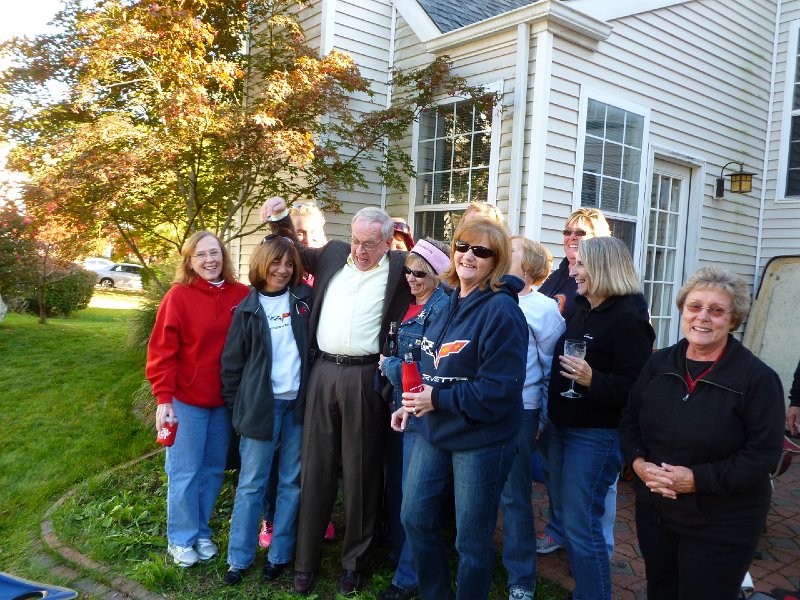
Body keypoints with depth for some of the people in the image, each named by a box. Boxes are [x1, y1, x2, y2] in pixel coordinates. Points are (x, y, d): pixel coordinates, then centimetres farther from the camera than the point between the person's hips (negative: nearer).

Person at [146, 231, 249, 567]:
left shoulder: (242, 296, -2)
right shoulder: (179, 296, -10)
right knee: (185, 472, 7)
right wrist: (163, 398, -13)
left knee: (213, 469, 14)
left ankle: (201, 532, 33)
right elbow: (162, 350, -10)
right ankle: (181, 539, 26)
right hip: (186, 400, -3)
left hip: (225, 400, 4)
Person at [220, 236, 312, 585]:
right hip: (260, 405, -1)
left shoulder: (305, 299, 4)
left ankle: (280, 554, 23)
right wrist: (236, 406, 2)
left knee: (292, 482, 9)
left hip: (299, 403, 2)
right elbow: (232, 362, 4)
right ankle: (238, 559, 18)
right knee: (251, 484, 5)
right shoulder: (248, 309, 2)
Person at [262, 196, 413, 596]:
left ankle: (354, 560, 25)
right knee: (315, 467, 10)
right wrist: (280, 219, 16)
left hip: (365, 378, -3)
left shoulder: (399, 267, 0)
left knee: (360, 471, 7)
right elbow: (295, 251, 27)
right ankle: (306, 560, 23)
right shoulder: (333, 253, 11)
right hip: (323, 372, 3)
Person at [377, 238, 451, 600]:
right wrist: (389, 366, 2)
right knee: (395, 485, 18)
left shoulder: (442, 308, -16)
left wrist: (387, 366, -11)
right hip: (400, 406, 8)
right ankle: (399, 554, 37)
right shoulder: (410, 305, 10)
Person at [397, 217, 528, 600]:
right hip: (433, 431, 8)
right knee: (414, 517, 17)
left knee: (471, 539, 8)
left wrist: (438, 400, -18)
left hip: (481, 440, -8)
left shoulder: (501, 310, -18)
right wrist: (412, 405, 5)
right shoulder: (449, 302, 8)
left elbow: (499, 388, -23)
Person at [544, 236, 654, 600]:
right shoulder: (583, 310, 10)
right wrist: (549, 417, 18)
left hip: (595, 435, -9)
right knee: (564, 512, 20)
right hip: (562, 427, 9)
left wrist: (593, 380, -36)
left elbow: (636, 387, -22)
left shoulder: (628, 320, -17)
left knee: (580, 523, -3)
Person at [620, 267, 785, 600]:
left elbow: (764, 453, -17)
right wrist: (638, 462, -12)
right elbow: (630, 421, 7)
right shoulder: (660, 364, 0)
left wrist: (699, 479, -23)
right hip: (654, 511, 5)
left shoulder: (757, 378, -15)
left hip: (721, 527, -4)